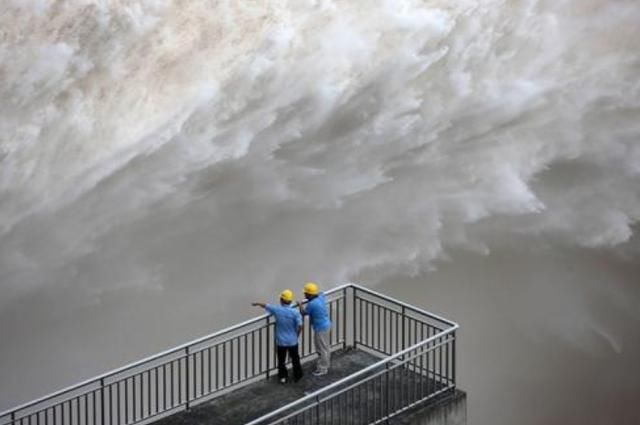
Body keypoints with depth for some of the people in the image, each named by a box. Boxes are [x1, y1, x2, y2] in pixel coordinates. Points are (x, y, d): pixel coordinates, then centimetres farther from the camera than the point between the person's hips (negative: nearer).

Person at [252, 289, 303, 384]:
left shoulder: (276, 309, -14)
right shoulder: (295, 312, -18)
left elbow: (265, 305, 5)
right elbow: (300, 326, -20)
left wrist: (257, 304, 27)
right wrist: (297, 335, 1)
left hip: (281, 341, 0)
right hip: (292, 341, 0)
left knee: (281, 360, 18)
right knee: (295, 359, 19)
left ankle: (283, 377, 29)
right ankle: (297, 376, 32)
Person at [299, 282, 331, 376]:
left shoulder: (312, 304, -29)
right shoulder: (320, 297, -5)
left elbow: (303, 313, -10)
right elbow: (321, 293, 22)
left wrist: (300, 305, 7)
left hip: (320, 328, -9)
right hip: (326, 324, 9)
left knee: (322, 349, 5)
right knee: (325, 346, 24)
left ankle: (322, 369, 16)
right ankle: (326, 364, 40)